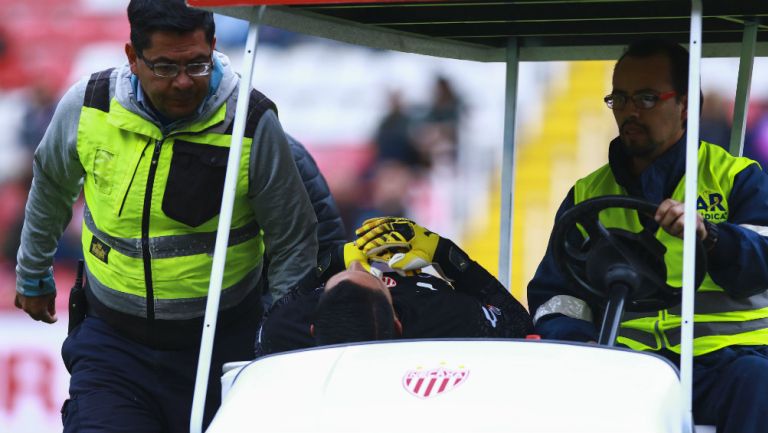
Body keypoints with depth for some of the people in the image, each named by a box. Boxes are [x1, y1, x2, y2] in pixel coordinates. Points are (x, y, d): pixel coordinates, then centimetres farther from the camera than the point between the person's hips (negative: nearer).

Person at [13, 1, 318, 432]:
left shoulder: (254, 124, -12)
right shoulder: (85, 108, -6)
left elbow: (293, 244, -3)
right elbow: (51, 187, 16)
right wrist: (33, 275, 28)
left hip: (221, 342, -1)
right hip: (113, 338, 1)